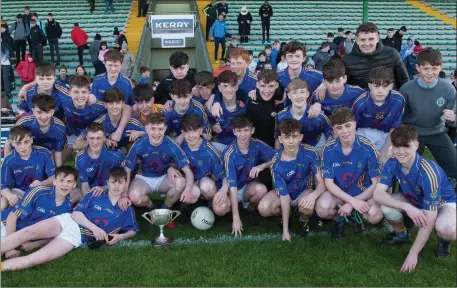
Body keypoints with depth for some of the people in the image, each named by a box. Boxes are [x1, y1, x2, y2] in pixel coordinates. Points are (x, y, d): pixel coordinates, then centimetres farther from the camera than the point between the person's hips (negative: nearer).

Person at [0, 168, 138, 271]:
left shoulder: (127, 210, 8)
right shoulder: (94, 196, 6)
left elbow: (133, 231, 15)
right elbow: (76, 213, -1)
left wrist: (121, 236, -8)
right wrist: (94, 228, -15)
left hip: (78, 236, -2)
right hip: (67, 221, 2)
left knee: (37, 258, -23)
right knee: (29, 232, -24)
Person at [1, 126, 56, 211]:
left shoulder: (43, 153, -15)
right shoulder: (9, 160, -12)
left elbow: (54, 176, -11)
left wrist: (42, 183, -33)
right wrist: (10, 196, -33)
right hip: (19, 191, 1)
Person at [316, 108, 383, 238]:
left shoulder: (368, 148, -17)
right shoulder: (329, 149, -12)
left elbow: (376, 184, -13)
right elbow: (329, 183, -10)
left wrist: (352, 204, -20)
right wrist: (352, 201, -24)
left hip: (363, 194, 0)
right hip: (338, 193, 1)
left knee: (375, 215, -33)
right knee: (322, 208, -32)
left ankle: (354, 213, 5)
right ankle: (340, 217, 5)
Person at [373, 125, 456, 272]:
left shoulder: (428, 172, -36)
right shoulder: (392, 164, -21)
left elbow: (429, 220, -35)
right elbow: (378, 194, -28)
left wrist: (413, 254, -33)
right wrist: (407, 207, -43)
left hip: (443, 202, -4)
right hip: (415, 201, 5)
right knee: (385, 205, -26)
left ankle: (444, 241, 1)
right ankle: (402, 235, 7)